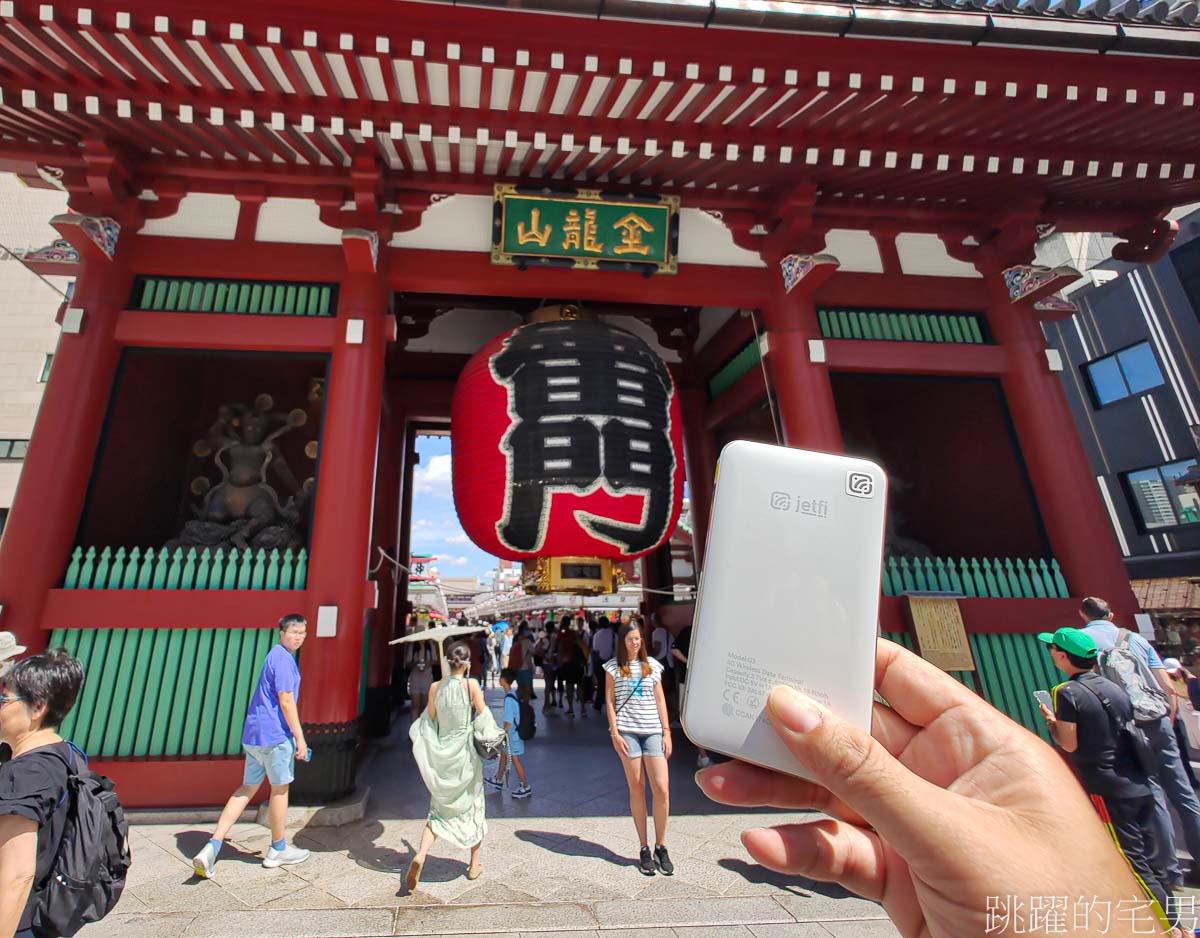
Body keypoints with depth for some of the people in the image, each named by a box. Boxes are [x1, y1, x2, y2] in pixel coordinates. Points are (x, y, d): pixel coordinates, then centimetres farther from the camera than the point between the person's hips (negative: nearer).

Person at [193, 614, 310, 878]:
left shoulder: (275, 656, 14)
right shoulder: (283, 659, -17)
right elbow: (286, 702, -20)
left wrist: (293, 734, 29)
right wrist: (300, 738, -15)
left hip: (253, 734, 9)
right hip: (274, 735, -9)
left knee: (247, 788, 15)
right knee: (280, 789, 7)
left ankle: (212, 846, 10)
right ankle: (277, 850, 22)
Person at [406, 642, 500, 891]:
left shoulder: (435, 687, -6)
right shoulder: (471, 685, -15)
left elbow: (429, 722, 1)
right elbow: (483, 718, -12)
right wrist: (493, 735, 6)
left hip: (440, 754, 3)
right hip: (465, 753, -2)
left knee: (439, 810, 16)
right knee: (472, 807, 16)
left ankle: (420, 856, -5)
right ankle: (474, 865, 26)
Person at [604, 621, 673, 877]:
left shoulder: (652, 665, 10)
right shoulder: (614, 667, 4)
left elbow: (660, 700, 11)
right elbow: (609, 701, 3)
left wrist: (667, 732, 6)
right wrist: (615, 733, -5)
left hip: (653, 730, 2)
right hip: (627, 730, -2)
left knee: (662, 789, -5)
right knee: (636, 788, 4)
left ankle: (661, 847, 13)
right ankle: (644, 849, 17)